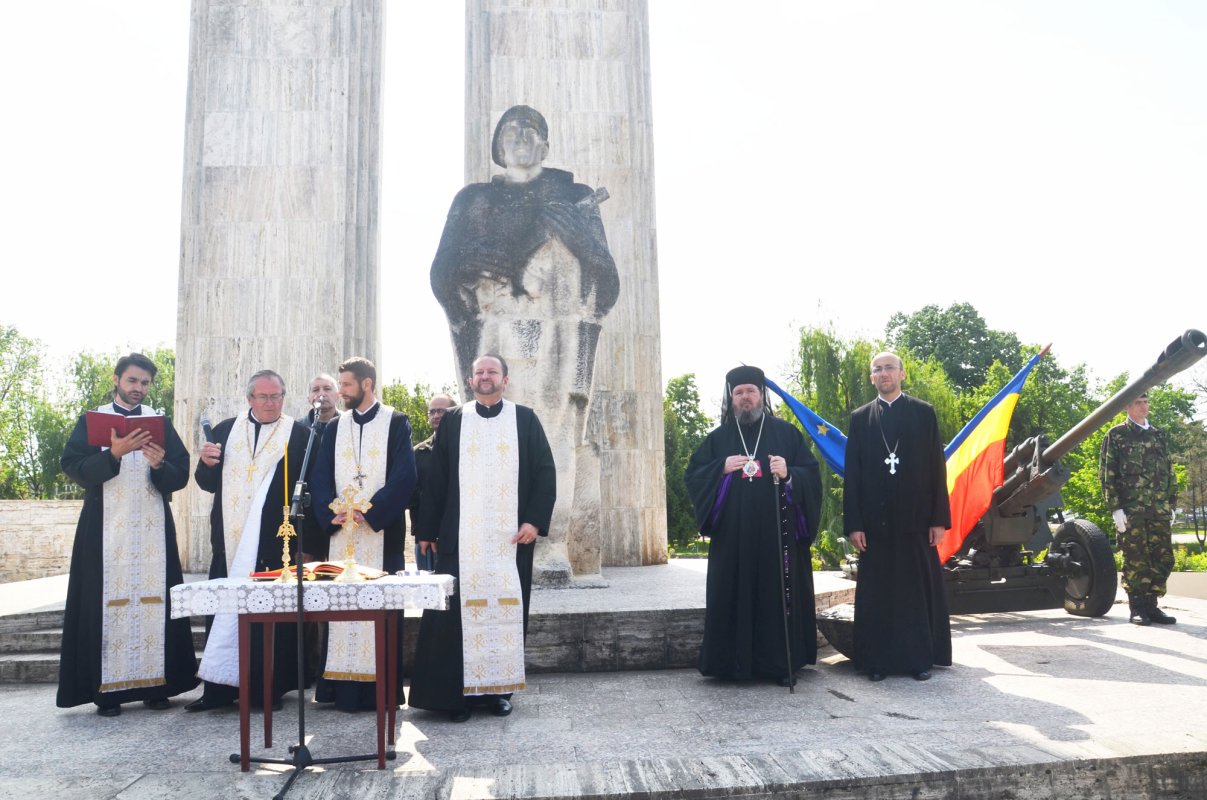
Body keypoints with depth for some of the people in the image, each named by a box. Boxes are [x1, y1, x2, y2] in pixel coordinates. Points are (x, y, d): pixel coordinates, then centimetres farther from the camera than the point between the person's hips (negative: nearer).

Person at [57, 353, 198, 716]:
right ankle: (107, 689, 2)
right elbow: (72, 466, -5)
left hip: (153, 528, 2)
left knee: (155, 601, -1)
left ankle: (156, 684, 5)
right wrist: (114, 454, -20)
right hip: (106, 528, -2)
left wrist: (159, 465, -15)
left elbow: (181, 475, 6)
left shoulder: (161, 424, 12)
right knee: (107, 603, -4)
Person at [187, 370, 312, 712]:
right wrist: (206, 463, -6)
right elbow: (208, 483, 14)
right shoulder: (225, 430, 13)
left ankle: (269, 689, 12)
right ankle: (218, 689, 14)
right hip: (231, 540, 3)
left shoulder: (299, 434, 2)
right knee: (223, 611, 5)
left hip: (275, 542, -3)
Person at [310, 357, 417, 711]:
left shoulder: (396, 423, 1)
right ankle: (342, 685, 9)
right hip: (341, 533, 4)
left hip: (382, 532, -4)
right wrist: (331, 514, -9)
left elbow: (405, 476, -8)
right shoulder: (334, 427, 14)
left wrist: (370, 512, -14)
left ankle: (381, 688, 5)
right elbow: (320, 478, 8)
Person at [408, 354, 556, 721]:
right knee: (459, 612, -2)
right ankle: (457, 691, 7)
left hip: (511, 537, 0)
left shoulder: (525, 419, 8)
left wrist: (535, 520, -7)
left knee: (507, 610, 3)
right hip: (460, 538, 0)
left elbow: (545, 471, 3)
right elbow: (435, 478, 8)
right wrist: (427, 529, 4)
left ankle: (501, 689, 14)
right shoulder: (452, 420, 10)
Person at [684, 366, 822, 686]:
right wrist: (721, 469, -8)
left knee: (778, 596, 1)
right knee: (732, 599, 1)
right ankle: (733, 663, 9)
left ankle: (781, 664, 10)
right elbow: (692, 476, 8)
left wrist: (788, 474, -17)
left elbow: (812, 475, 3)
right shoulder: (718, 438, 11)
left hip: (777, 535, -1)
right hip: (732, 537, 1)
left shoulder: (786, 433, 7)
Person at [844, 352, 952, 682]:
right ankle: (877, 660, 13)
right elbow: (852, 474, 5)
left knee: (919, 590, 6)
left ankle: (920, 658, 16)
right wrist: (853, 524, -3)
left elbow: (937, 468, 3)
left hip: (916, 519, -1)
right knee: (876, 594, 4)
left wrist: (939, 518, -3)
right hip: (875, 521, 1)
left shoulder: (924, 413, 6)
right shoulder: (860, 418, 8)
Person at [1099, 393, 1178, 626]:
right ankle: (1137, 608, 6)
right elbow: (1106, 475, -2)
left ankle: (1151, 604, 14)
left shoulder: (1158, 434, 17)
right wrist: (1115, 508, -9)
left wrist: (1171, 504, 11)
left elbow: (1169, 471, 19)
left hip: (1159, 511, 5)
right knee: (1135, 560, -2)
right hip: (1131, 510, -5)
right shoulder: (1116, 435, 3)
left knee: (1163, 559, 3)